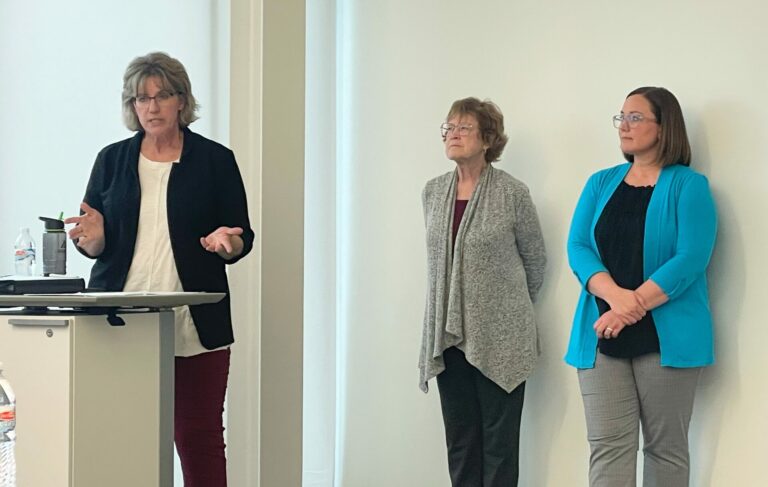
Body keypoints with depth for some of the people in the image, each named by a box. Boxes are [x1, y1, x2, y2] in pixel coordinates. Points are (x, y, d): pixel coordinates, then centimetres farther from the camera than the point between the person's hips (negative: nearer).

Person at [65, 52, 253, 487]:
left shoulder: (215, 160, 5)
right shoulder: (112, 160, 12)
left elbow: (243, 240, 6)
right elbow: (94, 244, 14)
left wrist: (225, 243, -16)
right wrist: (93, 238, -9)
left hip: (195, 324, -2)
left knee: (199, 436, -2)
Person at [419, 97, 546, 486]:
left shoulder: (512, 193, -8)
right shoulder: (433, 192, 6)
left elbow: (535, 259, 3)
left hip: (499, 338, -4)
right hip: (447, 337, 5)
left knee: (499, 440, 0)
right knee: (460, 440, 9)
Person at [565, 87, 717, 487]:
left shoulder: (688, 185, -1)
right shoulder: (601, 183, 12)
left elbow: (690, 259, -12)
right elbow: (578, 247, 2)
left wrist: (632, 308, -18)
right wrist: (615, 296, -17)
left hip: (667, 336, -3)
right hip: (602, 336, 3)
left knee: (665, 447, 4)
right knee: (607, 444, -2)